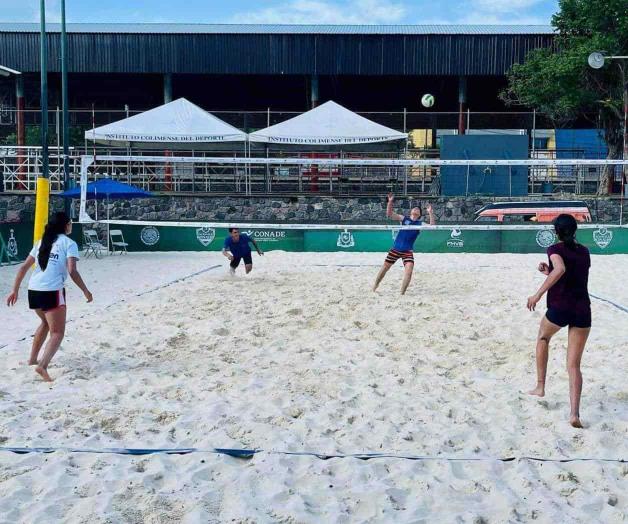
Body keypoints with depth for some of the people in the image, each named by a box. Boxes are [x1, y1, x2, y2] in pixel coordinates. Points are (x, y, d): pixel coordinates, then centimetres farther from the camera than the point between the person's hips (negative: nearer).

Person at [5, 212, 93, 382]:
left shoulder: (42, 242, 19)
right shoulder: (69, 243, 1)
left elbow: (23, 268, 16)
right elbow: (72, 271, -10)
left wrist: (15, 290, 20)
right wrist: (85, 291, -1)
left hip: (33, 290, 7)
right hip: (52, 291, -7)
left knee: (46, 322, 31)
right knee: (57, 333, -3)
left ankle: (33, 359, 36)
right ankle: (42, 366, -23)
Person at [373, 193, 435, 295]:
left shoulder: (420, 224, 2)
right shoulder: (404, 219, 3)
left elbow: (432, 226, -13)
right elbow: (389, 214, -3)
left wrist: (430, 213, -24)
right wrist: (390, 202, -17)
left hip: (407, 251, 0)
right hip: (396, 248, 1)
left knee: (409, 271, -18)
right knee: (385, 267, 9)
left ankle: (402, 293, -7)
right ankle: (375, 286, 29)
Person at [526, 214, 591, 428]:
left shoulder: (555, 249, -3)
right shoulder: (584, 252, 16)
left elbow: (560, 269, -25)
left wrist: (538, 294, -25)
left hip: (559, 308, -4)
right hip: (583, 311, 4)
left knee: (543, 337, 30)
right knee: (574, 365, 4)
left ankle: (540, 386, 27)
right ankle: (574, 413, -11)